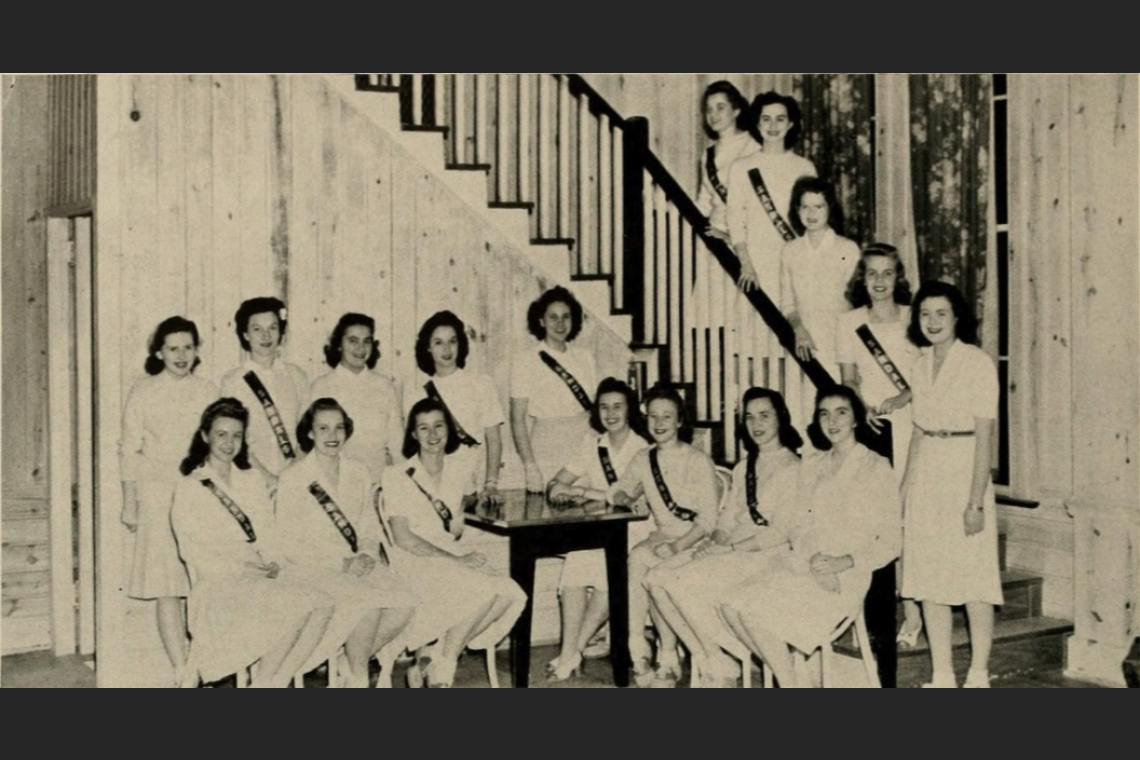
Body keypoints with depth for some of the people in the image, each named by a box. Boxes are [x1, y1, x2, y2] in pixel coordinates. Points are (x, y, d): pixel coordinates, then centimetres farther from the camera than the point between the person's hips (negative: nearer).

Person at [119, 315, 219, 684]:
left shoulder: (208, 392, 9)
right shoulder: (144, 393, 3)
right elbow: (130, 451, 4)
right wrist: (130, 505, 2)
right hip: (158, 494, -2)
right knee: (167, 587, -6)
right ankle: (181, 671, -4)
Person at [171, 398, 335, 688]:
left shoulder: (253, 482, 21)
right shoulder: (189, 488, 4)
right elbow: (191, 551, -3)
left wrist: (273, 564, -5)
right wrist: (239, 567, -15)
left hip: (263, 577, 5)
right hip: (220, 584, -5)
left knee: (322, 605, -24)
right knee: (296, 606, -31)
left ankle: (274, 684, -17)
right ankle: (261, 684, -16)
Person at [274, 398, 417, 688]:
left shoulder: (358, 473, 13)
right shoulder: (293, 477, -4)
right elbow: (288, 543, -7)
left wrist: (366, 555, -8)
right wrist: (341, 563, -15)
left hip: (358, 563, 5)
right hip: (315, 567, -5)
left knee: (405, 602, -21)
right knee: (368, 604, -30)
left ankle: (351, 665, -1)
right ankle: (357, 679, -6)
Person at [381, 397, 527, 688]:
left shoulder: (459, 471, 9)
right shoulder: (399, 477, -6)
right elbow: (402, 538, -10)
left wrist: (459, 518, 11)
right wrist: (457, 560, -16)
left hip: (452, 559, 6)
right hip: (414, 563, -6)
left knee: (511, 595, -23)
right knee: (485, 591, -30)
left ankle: (432, 657, -13)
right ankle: (442, 669, -13)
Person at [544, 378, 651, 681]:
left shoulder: (642, 449, -5)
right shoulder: (592, 444, 12)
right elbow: (554, 484, 11)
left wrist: (578, 491, -18)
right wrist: (557, 491, -13)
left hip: (634, 531, -4)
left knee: (610, 571, -31)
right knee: (575, 564, -26)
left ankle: (572, 653, -22)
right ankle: (570, 654, -28)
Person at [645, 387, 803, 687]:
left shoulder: (792, 468, -5)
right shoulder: (743, 467, 20)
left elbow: (781, 532, -13)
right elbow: (728, 517, 16)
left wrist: (730, 547, -16)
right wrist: (715, 540, -6)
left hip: (765, 556, -8)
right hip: (731, 552, 8)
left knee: (682, 582, -25)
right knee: (657, 579, -12)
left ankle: (724, 666, -8)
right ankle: (711, 663, -7)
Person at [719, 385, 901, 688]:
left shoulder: (876, 469, -1)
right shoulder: (811, 464, 17)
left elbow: (890, 543, -3)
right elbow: (799, 526, 11)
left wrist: (844, 561, -17)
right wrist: (813, 559, -10)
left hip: (846, 575, -6)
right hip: (802, 563, 6)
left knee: (757, 612, -24)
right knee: (732, 605, -17)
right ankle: (785, 674, -3)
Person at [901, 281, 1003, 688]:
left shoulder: (978, 363, -7)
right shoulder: (921, 364, 11)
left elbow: (984, 437, -11)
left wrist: (976, 501, -16)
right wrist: (904, 487, 13)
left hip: (965, 470, -6)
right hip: (926, 475, 6)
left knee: (973, 579, -1)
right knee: (927, 580, 6)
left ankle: (978, 676, 11)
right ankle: (942, 676, 15)